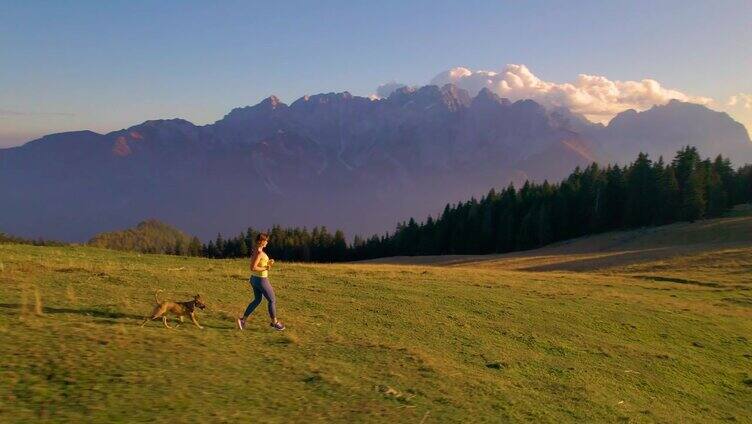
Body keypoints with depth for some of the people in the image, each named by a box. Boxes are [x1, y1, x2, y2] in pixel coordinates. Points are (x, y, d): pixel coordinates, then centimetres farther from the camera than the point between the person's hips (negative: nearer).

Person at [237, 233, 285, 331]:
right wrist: (266, 268, -19)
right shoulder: (259, 253, -24)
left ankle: (243, 320, 17)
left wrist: (268, 263, 3)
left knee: (257, 300, 22)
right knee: (272, 300, 7)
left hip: (254, 279, 10)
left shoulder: (255, 251, 7)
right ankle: (274, 323, 19)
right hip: (261, 280, -10)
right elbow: (253, 268, -28)